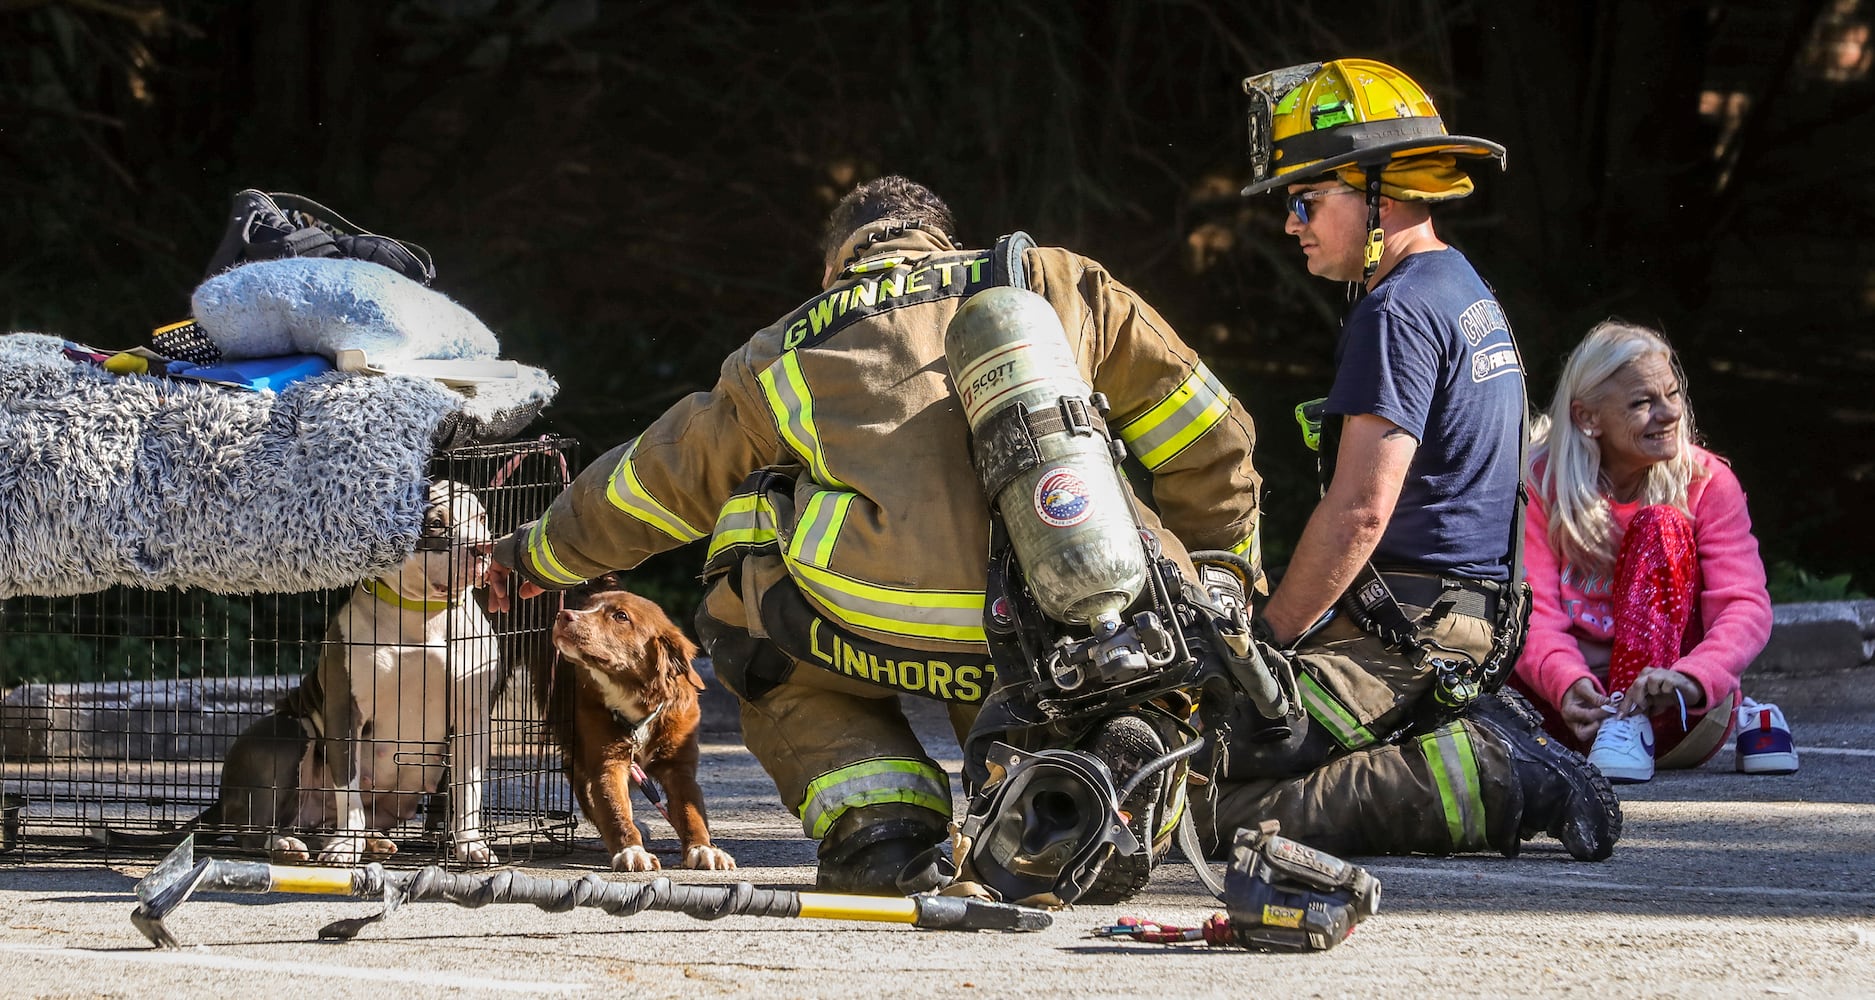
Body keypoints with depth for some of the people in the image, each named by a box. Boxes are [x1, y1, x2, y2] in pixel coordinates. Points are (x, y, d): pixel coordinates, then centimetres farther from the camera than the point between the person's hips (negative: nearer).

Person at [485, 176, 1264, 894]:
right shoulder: (1055, 282, 26)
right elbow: (1207, 443, 26)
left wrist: (543, 553, 60)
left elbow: (654, 480, 41)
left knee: (759, 642, 30)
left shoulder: (784, 356, 26)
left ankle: (877, 828, 9)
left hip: (883, 639, -1)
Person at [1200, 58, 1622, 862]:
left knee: (1222, 802, -17)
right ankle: (1479, 745, 4)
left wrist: (1268, 638, -11)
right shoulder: (1468, 294, 18)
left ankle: (1494, 786, -16)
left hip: (1406, 632, -10)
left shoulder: (1401, 313, -14)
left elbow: (1359, 513, -20)